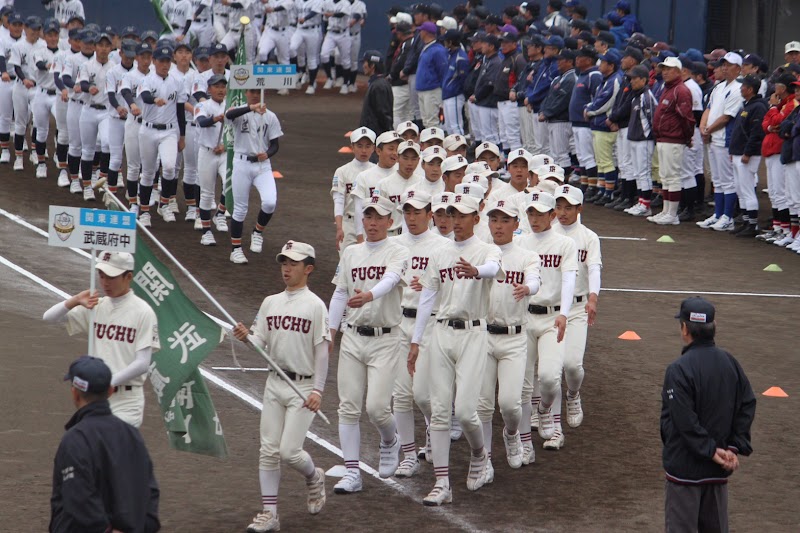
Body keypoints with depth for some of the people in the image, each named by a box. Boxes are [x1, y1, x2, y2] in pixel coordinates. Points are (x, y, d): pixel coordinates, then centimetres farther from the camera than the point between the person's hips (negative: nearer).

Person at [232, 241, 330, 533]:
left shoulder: (315, 305, -6)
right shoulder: (270, 303, 10)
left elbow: (322, 350, -7)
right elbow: (260, 344, 8)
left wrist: (318, 390, -13)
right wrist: (246, 337, -15)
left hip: (303, 386, -5)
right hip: (274, 384, 5)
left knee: (289, 450, -10)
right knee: (268, 450, 1)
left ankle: (314, 478, 23)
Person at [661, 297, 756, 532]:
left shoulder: (679, 369, -18)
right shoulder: (730, 363, 3)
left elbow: (684, 422, -21)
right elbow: (747, 406, 4)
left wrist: (711, 451, -13)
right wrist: (734, 447, 0)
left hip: (685, 466, -6)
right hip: (718, 470, 6)